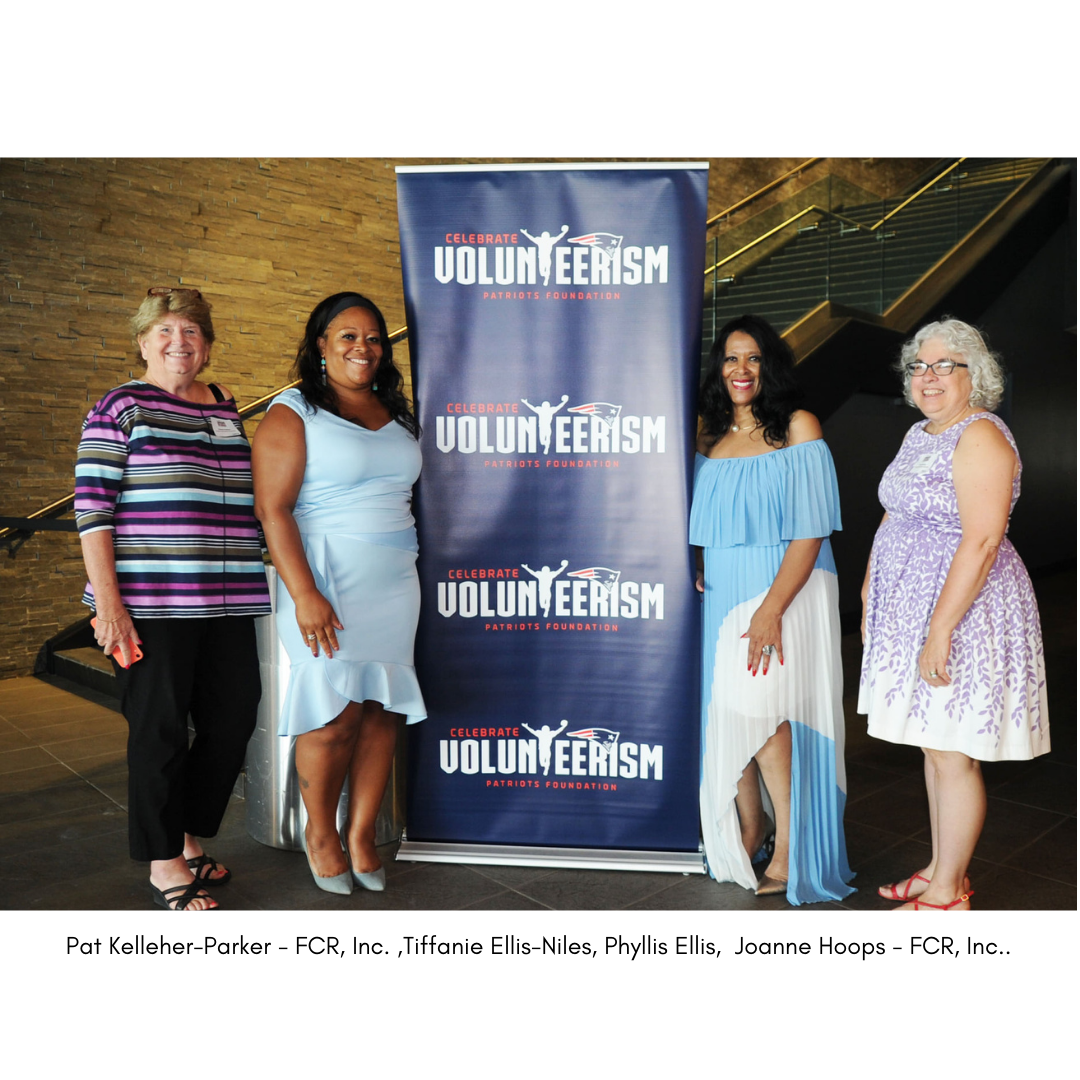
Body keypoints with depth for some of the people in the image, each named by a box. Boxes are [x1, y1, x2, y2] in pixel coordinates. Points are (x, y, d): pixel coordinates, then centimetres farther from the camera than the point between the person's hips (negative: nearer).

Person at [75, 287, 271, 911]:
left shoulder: (228, 413, 15)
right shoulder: (121, 409, -1)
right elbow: (92, 508, -7)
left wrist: (253, 584, 18)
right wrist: (108, 599, -14)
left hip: (227, 601, 6)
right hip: (151, 602, -5)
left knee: (234, 719, 9)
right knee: (161, 729, 3)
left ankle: (190, 839, 30)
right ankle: (164, 862, 21)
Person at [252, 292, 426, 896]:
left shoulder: (397, 414, 16)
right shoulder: (293, 413, -3)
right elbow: (272, 510, -11)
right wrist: (305, 594, -19)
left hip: (395, 584, 5)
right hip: (329, 582, -5)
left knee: (383, 711, 5)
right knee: (337, 715, -3)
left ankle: (362, 836, 19)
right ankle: (320, 833, 20)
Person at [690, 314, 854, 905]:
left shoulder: (797, 428, -4)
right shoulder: (709, 438, 11)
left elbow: (810, 531, -10)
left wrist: (771, 608, -19)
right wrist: (698, 577, 1)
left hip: (786, 589, -5)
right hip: (723, 593, 5)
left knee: (755, 704, -15)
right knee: (725, 709, 5)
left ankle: (789, 844, 3)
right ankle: (748, 828, 25)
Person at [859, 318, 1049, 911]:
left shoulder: (980, 437, -16)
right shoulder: (919, 435, 13)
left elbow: (982, 541, -24)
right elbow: (896, 519, 20)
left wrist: (939, 630, -26)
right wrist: (870, 597, 17)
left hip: (964, 613, -9)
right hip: (911, 609, 9)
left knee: (952, 756, 1)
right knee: (934, 749, 17)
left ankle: (947, 893, 16)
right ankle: (940, 868, 31)